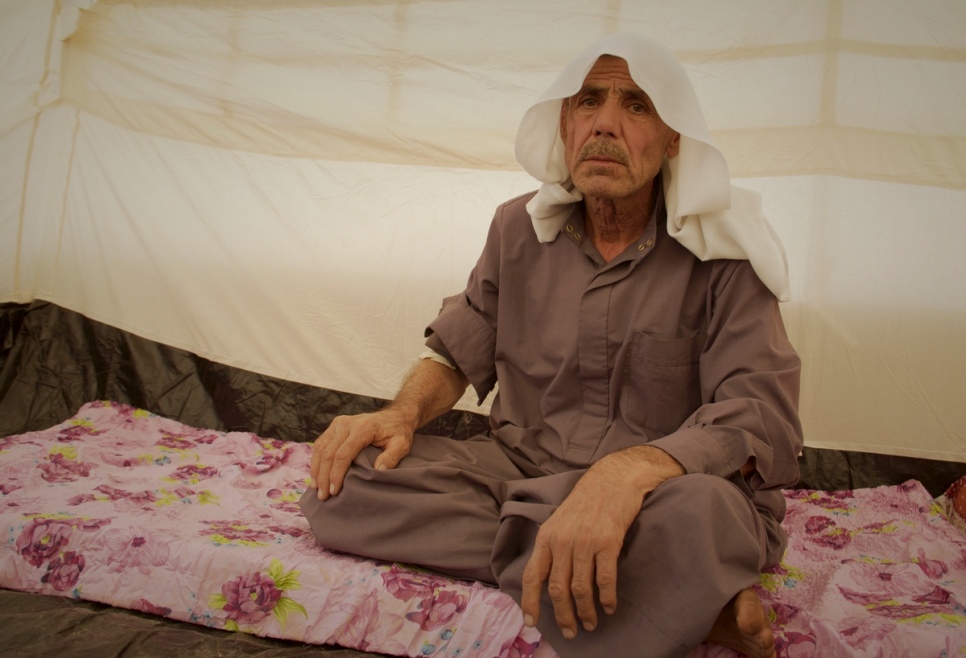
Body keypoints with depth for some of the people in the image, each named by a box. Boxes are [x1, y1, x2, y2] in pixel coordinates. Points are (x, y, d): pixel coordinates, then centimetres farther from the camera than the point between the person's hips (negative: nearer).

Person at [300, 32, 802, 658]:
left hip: (659, 492, -6)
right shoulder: (520, 227, 5)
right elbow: (459, 349, 14)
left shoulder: (720, 248, -9)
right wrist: (403, 414, -10)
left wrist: (626, 471, -38)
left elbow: (764, 415, -18)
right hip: (520, 466, 7)